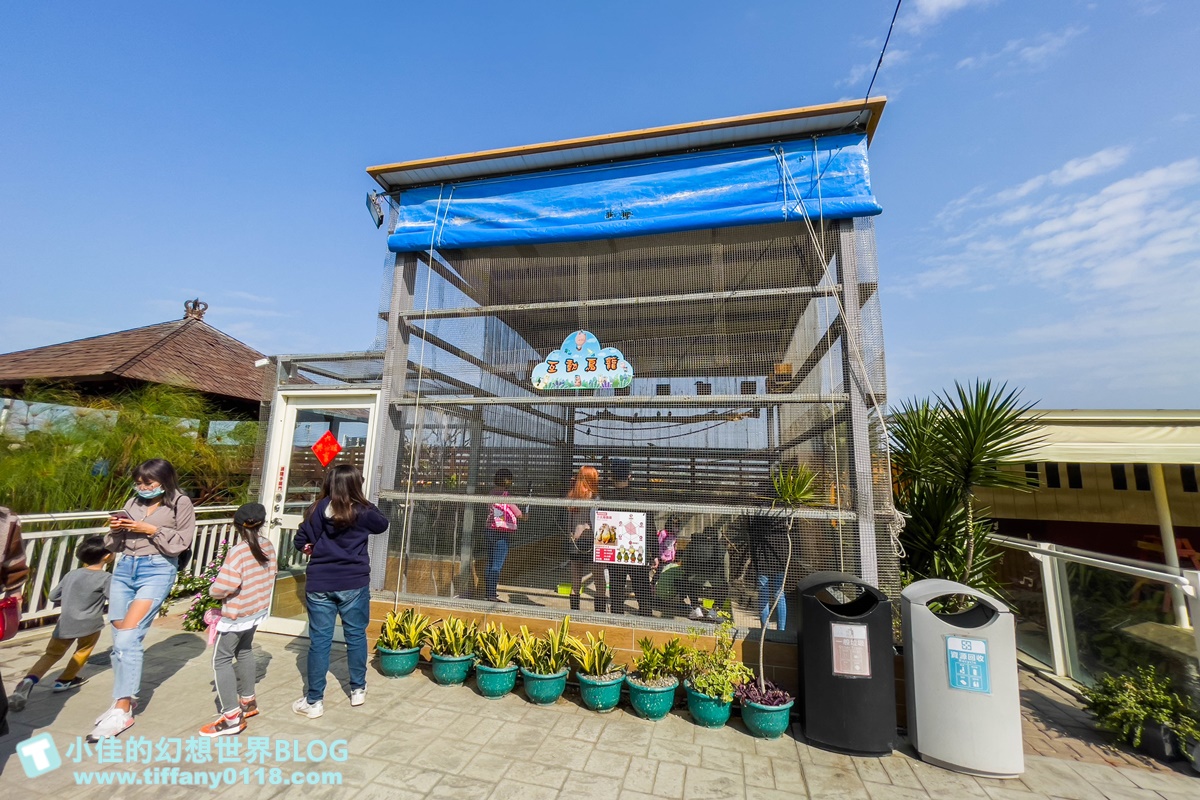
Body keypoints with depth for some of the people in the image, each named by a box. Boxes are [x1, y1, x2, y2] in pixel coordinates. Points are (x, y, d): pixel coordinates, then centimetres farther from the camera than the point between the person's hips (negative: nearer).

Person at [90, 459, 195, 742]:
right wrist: (116, 529, -5)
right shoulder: (134, 502, 10)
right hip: (125, 568, 6)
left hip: (157, 571, -6)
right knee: (120, 639, 10)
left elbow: (181, 543, -7)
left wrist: (150, 530, -13)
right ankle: (124, 700, 25)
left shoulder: (180, 503, -3)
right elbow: (116, 545, 15)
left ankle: (122, 711, -2)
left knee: (128, 637, -11)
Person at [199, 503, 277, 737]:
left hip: (236, 615, -8)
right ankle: (248, 702, 36)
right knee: (244, 652, 23)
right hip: (258, 610, 8)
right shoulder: (268, 547, -2)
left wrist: (213, 590, -7)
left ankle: (232, 717, 5)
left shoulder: (237, 551, -23)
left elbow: (225, 586, -27)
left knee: (221, 660, 4)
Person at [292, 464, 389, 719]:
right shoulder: (363, 512, -11)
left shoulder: (317, 510, -4)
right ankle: (358, 690, 28)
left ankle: (314, 701, 20)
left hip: (319, 585, 2)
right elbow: (383, 525, 8)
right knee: (356, 636, 14)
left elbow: (300, 542, 3)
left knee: (319, 641, 10)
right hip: (354, 584, -1)